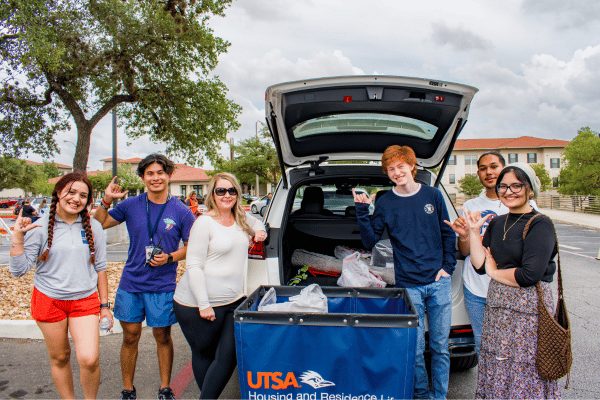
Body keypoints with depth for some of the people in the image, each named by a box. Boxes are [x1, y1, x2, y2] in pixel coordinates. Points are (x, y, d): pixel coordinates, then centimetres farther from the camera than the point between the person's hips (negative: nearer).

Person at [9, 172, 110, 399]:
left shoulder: (93, 227, 1)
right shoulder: (40, 227, -5)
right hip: (49, 300, 0)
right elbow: (18, 270, -7)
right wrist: (18, 237, -17)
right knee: (59, 358, 12)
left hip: (85, 300, 0)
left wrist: (104, 304, 7)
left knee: (89, 359, -11)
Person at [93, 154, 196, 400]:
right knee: (130, 337, 10)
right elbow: (99, 225, 10)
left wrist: (169, 257, -16)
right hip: (131, 283, 2)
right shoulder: (130, 205, 1)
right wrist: (106, 201, -6)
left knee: (163, 337, 10)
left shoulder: (181, 212, -4)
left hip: (163, 287, -1)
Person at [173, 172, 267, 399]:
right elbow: (193, 266, -13)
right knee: (204, 355, 13)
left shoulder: (242, 219, 9)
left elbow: (257, 224, 33)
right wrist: (204, 305, -17)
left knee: (228, 357, -1)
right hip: (198, 304, -5)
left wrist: (260, 231, 8)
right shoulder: (204, 223, -11)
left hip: (234, 301, 5)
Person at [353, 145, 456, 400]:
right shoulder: (385, 203, 1)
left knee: (440, 346, 10)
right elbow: (369, 241, -1)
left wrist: (448, 266, 3)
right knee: (415, 349, 4)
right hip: (409, 285, -1)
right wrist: (362, 211, -12)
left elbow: (448, 234, 13)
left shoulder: (432, 195, 5)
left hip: (439, 282, 2)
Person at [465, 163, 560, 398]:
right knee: (496, 372, 15)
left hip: (528, 309, -6)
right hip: (496, 307, 6)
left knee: (524, 375, 5)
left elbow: (530, 275, -21)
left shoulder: (540, 225, -11)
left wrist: (494, 272, -7)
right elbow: (479, 265, 3)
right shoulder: (496, 223, 9)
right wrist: (474, 231, -2)